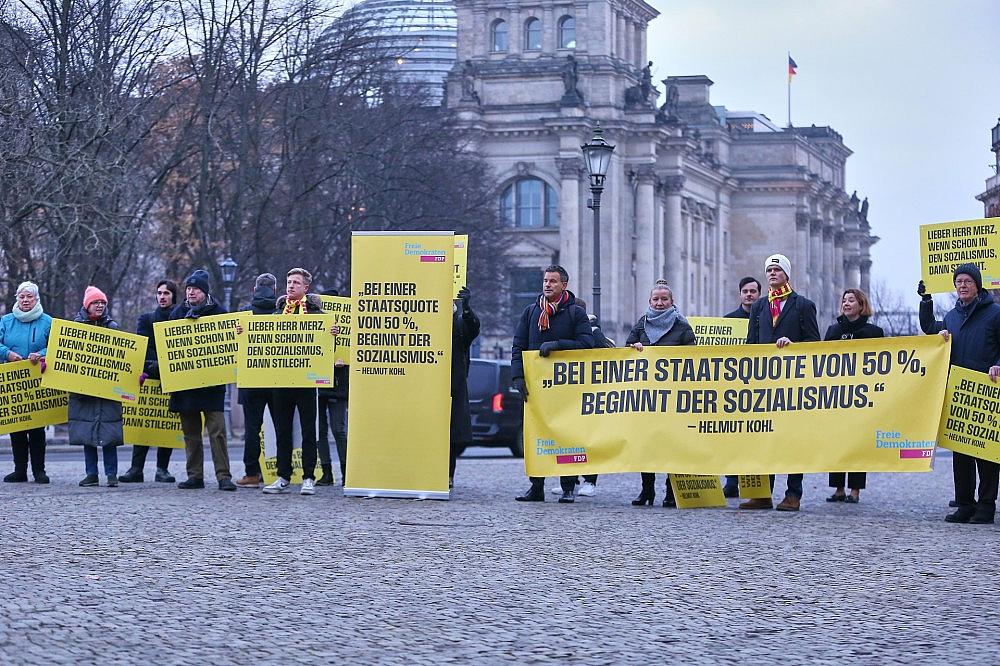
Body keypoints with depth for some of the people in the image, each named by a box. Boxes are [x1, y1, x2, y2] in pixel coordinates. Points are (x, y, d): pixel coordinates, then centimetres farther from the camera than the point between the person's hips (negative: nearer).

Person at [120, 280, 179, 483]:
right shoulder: (146, 319, 14)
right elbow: (142, 347, 2)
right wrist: (158, 367, -15)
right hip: (150, 378, 0)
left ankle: (162, 468, 4)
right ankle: (136, 467, -7)